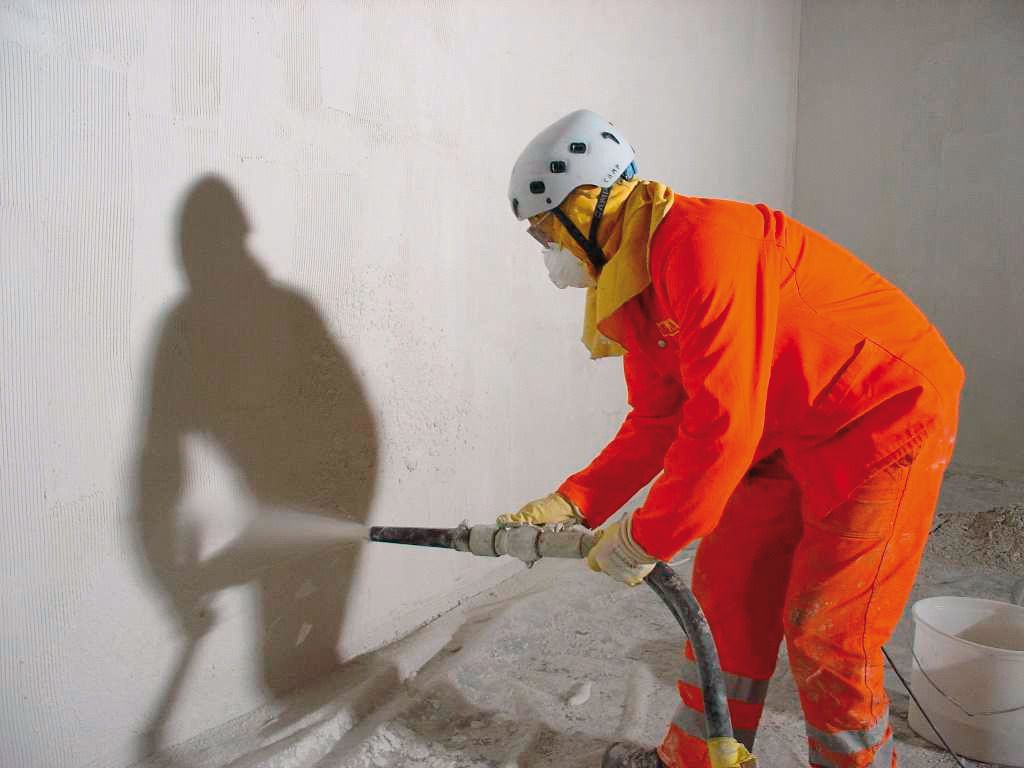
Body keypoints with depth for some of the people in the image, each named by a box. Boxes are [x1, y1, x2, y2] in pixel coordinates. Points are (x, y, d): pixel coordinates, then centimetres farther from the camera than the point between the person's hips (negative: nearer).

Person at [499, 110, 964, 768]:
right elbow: (655, 424, 6)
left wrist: (647, 539, -21)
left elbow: (723, 425, -31)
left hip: (886, 412, -9)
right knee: (725, 590, 11)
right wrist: (574, 502, -4)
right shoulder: (628, 284, 3)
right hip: (788, 434, 9)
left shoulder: (703, 242, -27)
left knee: (825, 634, -5)